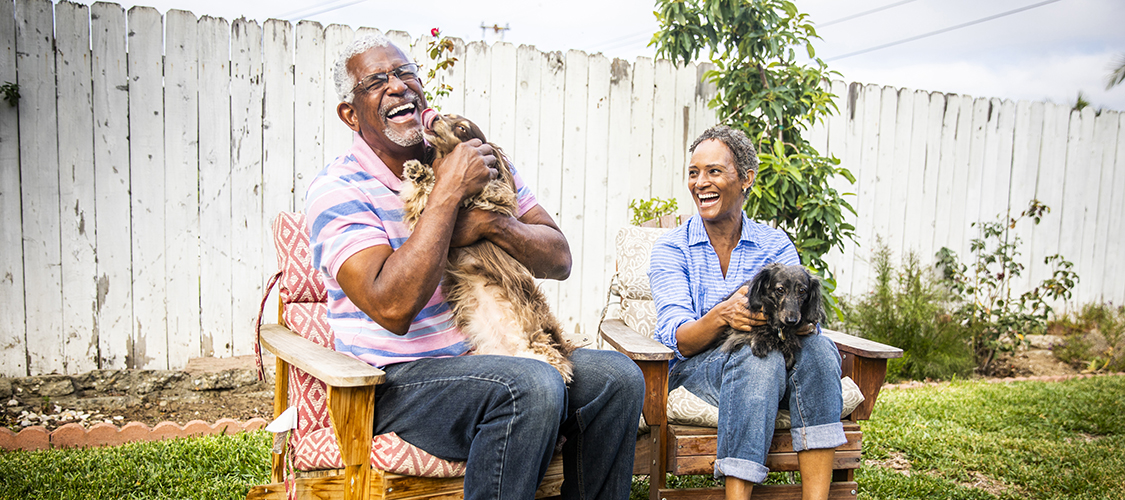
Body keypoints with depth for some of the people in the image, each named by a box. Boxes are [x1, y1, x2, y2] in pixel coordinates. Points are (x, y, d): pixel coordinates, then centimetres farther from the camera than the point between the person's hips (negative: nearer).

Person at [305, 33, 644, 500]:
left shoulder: (480, 161, 9)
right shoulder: (337, 188, -7)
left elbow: (560, 260, 5)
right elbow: (392, 309, -23)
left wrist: (490, 223, -15)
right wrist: (448, 191, -20)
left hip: (489, 357, 6)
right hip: (398, 378, -5)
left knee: (615, 375, -15)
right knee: (531, 387, -32)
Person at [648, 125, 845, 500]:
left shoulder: (776, 245, 8)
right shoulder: (671, 248, 1)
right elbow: (676, 340, -10)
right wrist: (723, 314, -30)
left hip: (769, 365, 3)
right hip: (695, 368, -2)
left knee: (816, 348, -29)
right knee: (759, 355, -34)